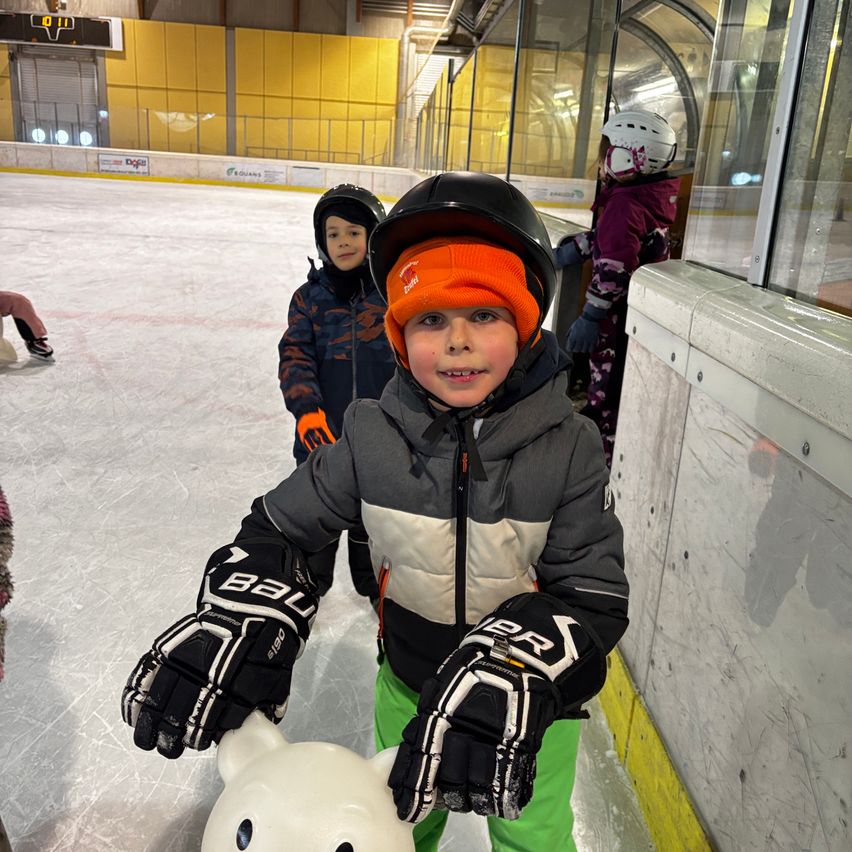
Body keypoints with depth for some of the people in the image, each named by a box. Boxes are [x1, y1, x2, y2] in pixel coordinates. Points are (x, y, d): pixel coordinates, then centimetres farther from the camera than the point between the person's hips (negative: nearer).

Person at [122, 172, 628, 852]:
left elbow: (595, 596, -20)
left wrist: (508, 677, -35)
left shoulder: (569, 448, -21)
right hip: (409, 687, 2)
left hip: (536, 697, -1)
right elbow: (280, 526, -6)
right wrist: (241, 617, -24)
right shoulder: (372, 438, -17)